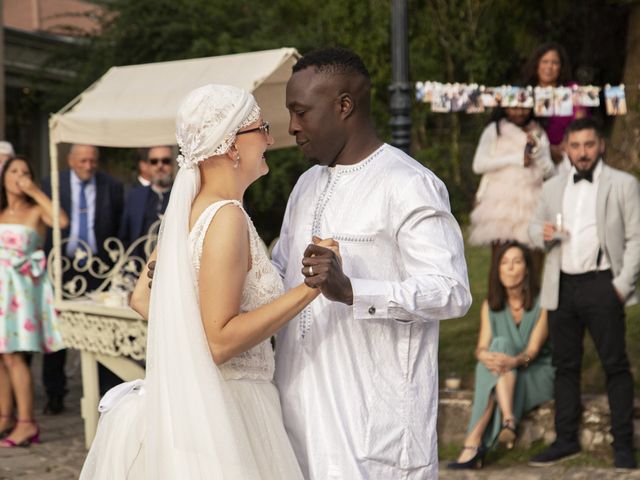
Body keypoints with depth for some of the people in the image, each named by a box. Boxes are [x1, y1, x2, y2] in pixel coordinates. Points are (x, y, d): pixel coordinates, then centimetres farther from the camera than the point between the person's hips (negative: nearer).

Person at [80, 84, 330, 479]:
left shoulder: (189, 208, 7)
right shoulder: (226, 218, -18)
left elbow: (142, 298, 17)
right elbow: (221, 341, -22)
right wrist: (309, 288, -23)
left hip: (188, 398, 9)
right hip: (226, 406, -9)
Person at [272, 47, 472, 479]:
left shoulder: (409, 186, -11)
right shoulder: (307, 185, 18)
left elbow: (452, 292, -20)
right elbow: (278, 273, 29)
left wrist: (350, 291, -31)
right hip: (304, 407, 8)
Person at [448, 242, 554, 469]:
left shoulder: (542, 303, -7)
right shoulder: (490, 306, 6)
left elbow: (533, 350, -16)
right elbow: (481, 348, -4)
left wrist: (515, 361, -41)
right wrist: (485, 357, -31)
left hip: (539, 376, -3)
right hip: (502, 378, 3)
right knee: (499, 347, -29)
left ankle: (473, 442, -42)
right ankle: (508, 421, -45)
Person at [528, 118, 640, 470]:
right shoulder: (553, 188, 15)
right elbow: (535, 226, 22)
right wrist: (542, 234, -3)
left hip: (601, 285, -4)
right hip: (562, 287, 5)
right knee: (565, 365, 8)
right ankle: (566, 441, 15)